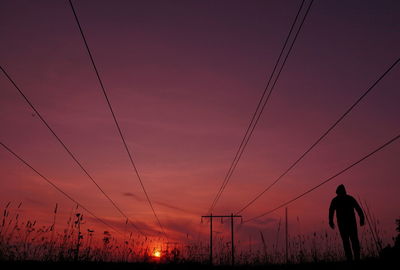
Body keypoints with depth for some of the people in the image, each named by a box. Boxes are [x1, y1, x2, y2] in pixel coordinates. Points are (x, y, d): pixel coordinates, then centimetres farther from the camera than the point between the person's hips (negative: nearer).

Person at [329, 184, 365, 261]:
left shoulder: (335, 200, 6)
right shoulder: (351, 198, 11)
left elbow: (331, 210, -6)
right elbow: (359, 209, 3)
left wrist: (331, 221, -8)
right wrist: (362, 219, -1)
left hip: (342, 223, -1)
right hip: (352, 222, 1)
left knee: (346, 241, 2)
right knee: (354, 240, 7)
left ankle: (349, 258, -5)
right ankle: (357, 257, -1)